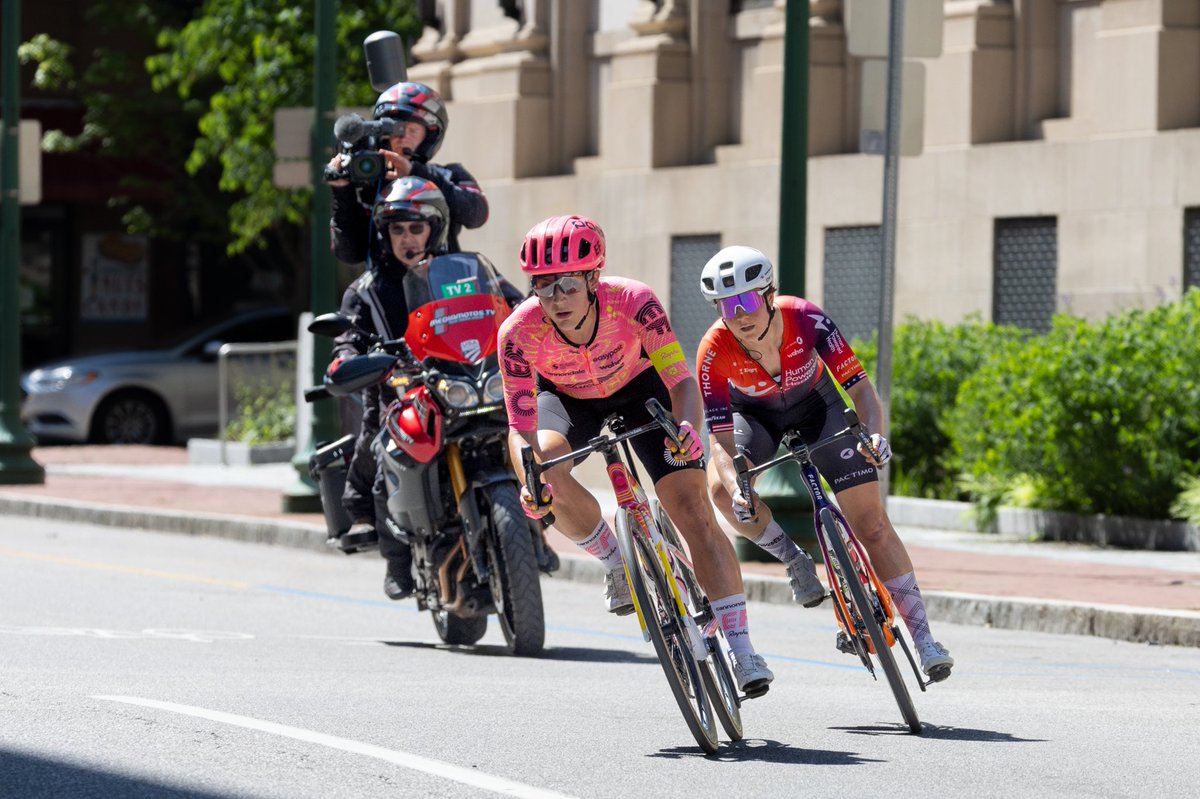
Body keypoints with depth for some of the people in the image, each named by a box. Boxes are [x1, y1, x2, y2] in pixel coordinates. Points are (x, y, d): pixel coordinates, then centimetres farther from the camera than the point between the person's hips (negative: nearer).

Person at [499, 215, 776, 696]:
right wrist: (530, 479, -53)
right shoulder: (520, 331, -33)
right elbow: (521, 427, -33)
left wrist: (688, 428, -55)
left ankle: (741, 650, -12)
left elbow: (681, 380, -33)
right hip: (566, 400, 1)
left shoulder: (632, 302, -35)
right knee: (549, 472, -31)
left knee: (692, 506, -15)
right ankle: (617, 563, -2)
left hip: (637, 388, -1)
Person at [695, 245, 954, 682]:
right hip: (756, 417, 1)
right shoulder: (715, 353, -32)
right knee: (721, 488, -30)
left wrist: (874, 434, -51)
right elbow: (721, 442, -32)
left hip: (817, 406, -1)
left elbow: (860, 388, -31)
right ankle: (796, 559, -5)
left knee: (871, 522, -9)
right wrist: (738, 491, -51)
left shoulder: (806, 319, -33)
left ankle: (922, 635, -4)